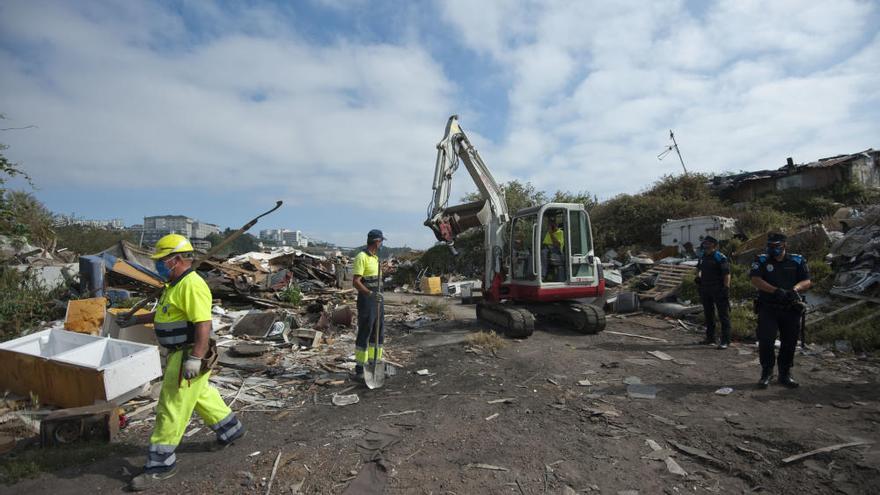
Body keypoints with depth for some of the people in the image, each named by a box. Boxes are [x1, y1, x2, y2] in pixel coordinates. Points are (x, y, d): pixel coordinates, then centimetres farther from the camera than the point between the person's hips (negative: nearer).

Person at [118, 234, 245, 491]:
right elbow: (164, 314, 27)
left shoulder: (192, 285, -22)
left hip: (188, 356, -10)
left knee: (171, 409, 0)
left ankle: (161, 463, 13)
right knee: (202, 395, 24)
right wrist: (135, 319, 27)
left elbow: (204, 324, -29)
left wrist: (195, 358, -32)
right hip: (180, 354, 10)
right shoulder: (176, 284, 12)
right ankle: (230, 428, 40)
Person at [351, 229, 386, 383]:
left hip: (377, 298, 9)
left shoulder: (375, 257, 15)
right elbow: (355, 281, -21)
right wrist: (370, 293, -32)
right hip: (366, 299, -9)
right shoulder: (361, 257, -13)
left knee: (379, 333, 13)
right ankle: (359, 371, 2)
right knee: (364, 334, -5)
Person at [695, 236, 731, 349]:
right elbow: (698, 268, 32)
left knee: (723, 316, -3)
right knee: (708, 314, 15)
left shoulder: (720, 258, -11)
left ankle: (725, 341, -1)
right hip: (705, 290, 8)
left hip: (718, 290, -8)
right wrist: (698, 276, 16)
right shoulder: (702, 257, 11)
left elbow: (727, 274, -15)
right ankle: (710, 338, 25)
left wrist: (726, 288, -21)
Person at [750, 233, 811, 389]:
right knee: (765, 341, -8)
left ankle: (785, 374, 24)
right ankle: (766, 372, 8)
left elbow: (807, 282, 2)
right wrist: (776, 290, -26)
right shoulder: (762, 261, 0)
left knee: (789, 342, 9)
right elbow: (755, 280, -13)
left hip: (791, 310, 2)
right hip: (768, 309, -2)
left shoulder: (797, 261, 7)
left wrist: (795, 289, -20)